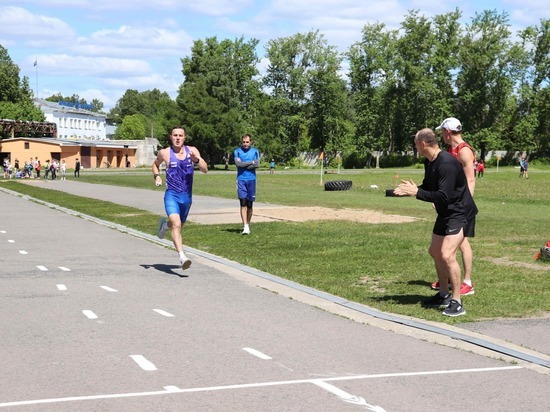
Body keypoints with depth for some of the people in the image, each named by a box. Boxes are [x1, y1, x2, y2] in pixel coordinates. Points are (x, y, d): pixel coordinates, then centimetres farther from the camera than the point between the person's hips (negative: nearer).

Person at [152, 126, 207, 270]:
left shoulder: (192, 151, 2)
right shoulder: (165, 153, -1)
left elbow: (205, 169, -5)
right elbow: (155, 164, 20)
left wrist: (196, 160, -23)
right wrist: (156, 176, 2)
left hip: (187, 197, 3)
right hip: (172, 195, -3)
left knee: (178, 225, 22)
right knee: (176, 225, -25)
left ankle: (165, 224, 56)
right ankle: (182, 257, -31)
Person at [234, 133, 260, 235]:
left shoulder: (255, 151, 9)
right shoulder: (237, 151, 6)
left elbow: (257, 165, -4)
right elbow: (238, 163, -10)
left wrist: (244, 165, -7)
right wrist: (251, 162, -6)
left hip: (251, 180, 2)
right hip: (241, 180, -2)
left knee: (249, 204, 6)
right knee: (243, 203, -10)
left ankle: (248, 225, 18)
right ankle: (245, 226, -16)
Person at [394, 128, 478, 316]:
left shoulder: (447, 163, -26)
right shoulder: (429, 162, 5)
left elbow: (443, 196, -32)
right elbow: (428, 187, 16)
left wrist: (417, 192, -24)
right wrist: (411, 189, -3)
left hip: (460, 213, -11)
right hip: (445, 214, 11)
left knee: (447, 255, -21)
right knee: (435, 252, 18)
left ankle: (457, 303, -13)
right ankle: (444, 295, 32)